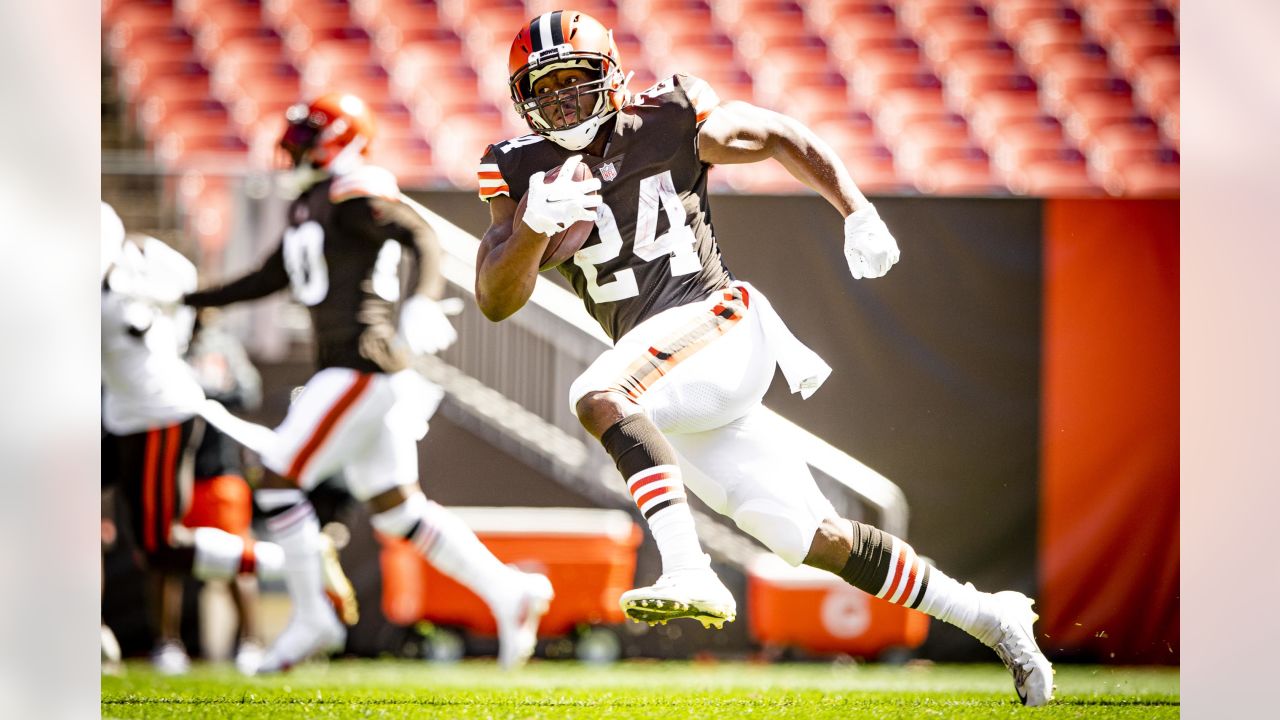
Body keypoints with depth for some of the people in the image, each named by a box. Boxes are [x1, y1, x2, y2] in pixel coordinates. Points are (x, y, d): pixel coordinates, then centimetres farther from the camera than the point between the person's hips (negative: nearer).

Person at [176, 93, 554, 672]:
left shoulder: (355, 195, -9)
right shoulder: (308, 206, 20)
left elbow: (421, 238, -24)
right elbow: (271, 278, 31)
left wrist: (421, 302, -42)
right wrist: (187, 300, 33)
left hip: (363, 367, -10)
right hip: (347, 370, 10)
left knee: (279, 482, -6)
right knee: (396, 509, 9)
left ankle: (311, 619, 2)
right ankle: (508, 592, 8)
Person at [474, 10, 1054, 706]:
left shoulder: (666, 123, 0)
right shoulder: (524, 172, 7)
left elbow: (781, 136, 12)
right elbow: (495, 302, -2)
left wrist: (856, 211, 0)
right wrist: (533, 225, -20)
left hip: (718, 323, -4)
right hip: (677, 397, 5)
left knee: (597, 395, -32)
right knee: (815, 540, 5)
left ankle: (689, 572, -39)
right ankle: (988, 619, 17)